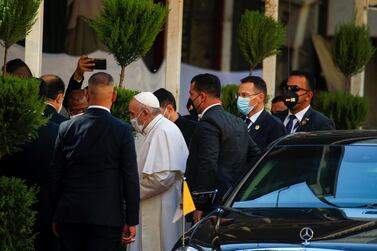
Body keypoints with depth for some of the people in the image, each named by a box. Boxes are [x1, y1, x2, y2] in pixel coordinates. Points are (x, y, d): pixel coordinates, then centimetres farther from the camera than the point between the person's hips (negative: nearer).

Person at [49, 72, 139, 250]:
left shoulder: (67, 128, 3)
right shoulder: (122, 130, -5)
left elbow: (55, 175, 7)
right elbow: (130, 178, -5)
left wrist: (55, 216, 15)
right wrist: (131, 221, 1)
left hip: (70, 215, 3)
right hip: (106, 216, -2)